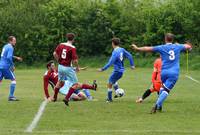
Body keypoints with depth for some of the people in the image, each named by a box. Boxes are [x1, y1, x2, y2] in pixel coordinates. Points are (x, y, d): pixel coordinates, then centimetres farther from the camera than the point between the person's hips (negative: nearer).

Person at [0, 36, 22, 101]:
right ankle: (11, 96, -3)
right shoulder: (10, 48, -10)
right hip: (5, 66, -8)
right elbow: (9, 57, -21)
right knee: (13, 79, 2)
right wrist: (12, 65, -11)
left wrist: (16, 57, 34)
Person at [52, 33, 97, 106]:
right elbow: (75, 60, -19)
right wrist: (77, 67, -2)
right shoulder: (72, 48, -16)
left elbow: (55, 54, 2)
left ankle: (54, 97, 36)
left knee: (60, 82, 27)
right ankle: (67, 98, -2)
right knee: (75, 84, 5)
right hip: (68, 68, -7)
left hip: (60, 66, 7)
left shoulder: (61, 45, 1)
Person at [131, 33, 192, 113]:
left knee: (163, 88, 24)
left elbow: (148, 49, 2)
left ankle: (159, 106, 23)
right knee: (166, 90, -7)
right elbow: (188, 46, 24)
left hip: (164, 72, 1)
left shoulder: (162, 48, 1)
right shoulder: (177, 47, 7)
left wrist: (137, 48, 13)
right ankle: (157, 106, -23)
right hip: (174, 73, -1)